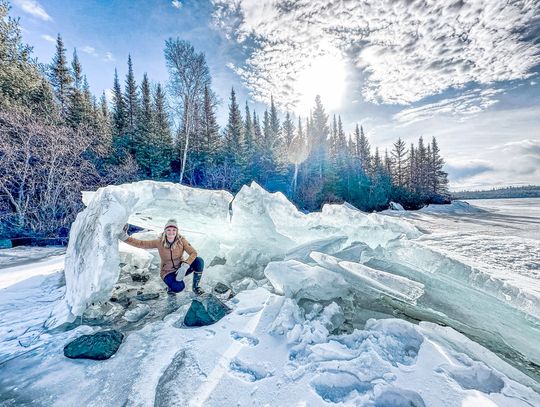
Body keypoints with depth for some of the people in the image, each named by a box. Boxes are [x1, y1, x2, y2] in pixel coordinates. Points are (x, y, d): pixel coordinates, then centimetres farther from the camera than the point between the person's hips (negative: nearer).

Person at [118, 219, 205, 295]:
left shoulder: (181, 240, -16)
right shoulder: (159, 242, -14)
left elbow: (193, 253, -22)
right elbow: (141, 244, -13)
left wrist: (184, 267, -35)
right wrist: (125, 237, -26)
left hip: (180, 268, 1)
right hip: (168, 272, -1)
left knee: (199, 261, -28)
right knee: (178, 287, -33)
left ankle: (196, 287, -5)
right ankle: (172, 284, 8)